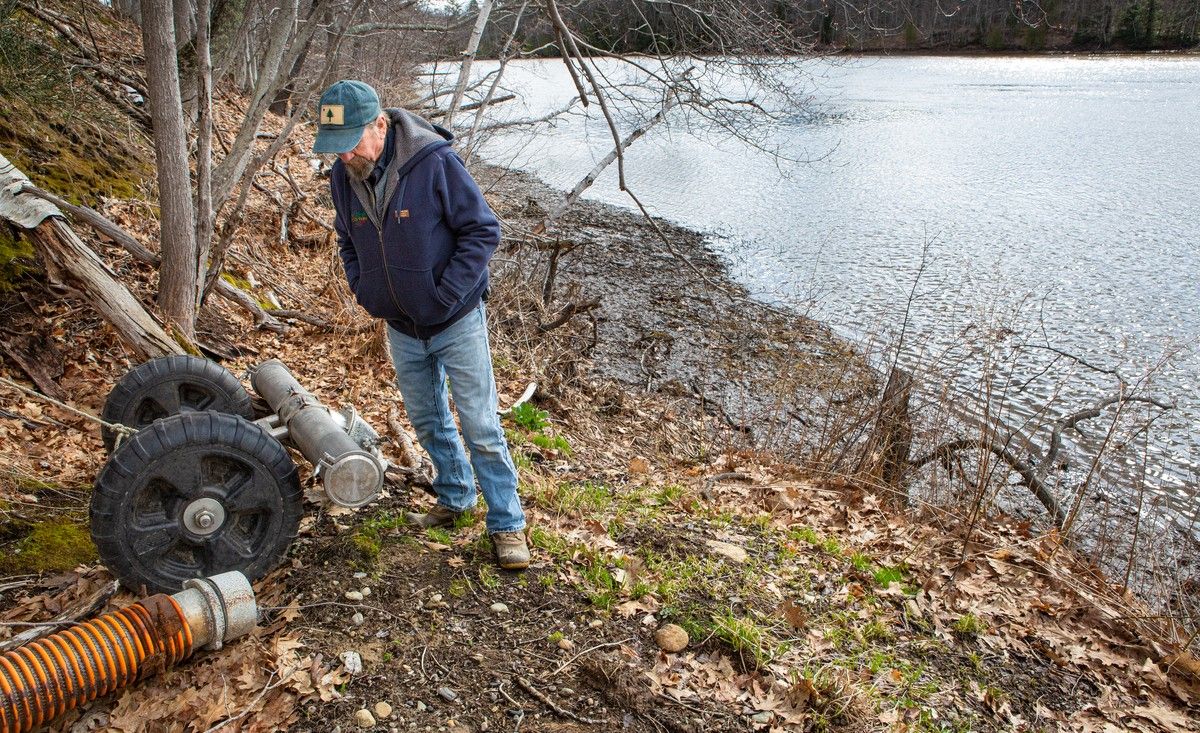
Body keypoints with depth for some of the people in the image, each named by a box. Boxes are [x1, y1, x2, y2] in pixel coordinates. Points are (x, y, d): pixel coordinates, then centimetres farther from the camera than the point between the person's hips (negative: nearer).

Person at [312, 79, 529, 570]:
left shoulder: (434, 162, -22)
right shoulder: (343, 176, -4)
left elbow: (483, 230, -18)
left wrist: (446, 295, -21)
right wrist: (364, 292, 1)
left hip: (456, 322, -6)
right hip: (401, 327, 6)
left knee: (480, 426, -1)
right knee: (427, 421, 18)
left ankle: (507, 524, 13)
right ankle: (455, 498, 39)